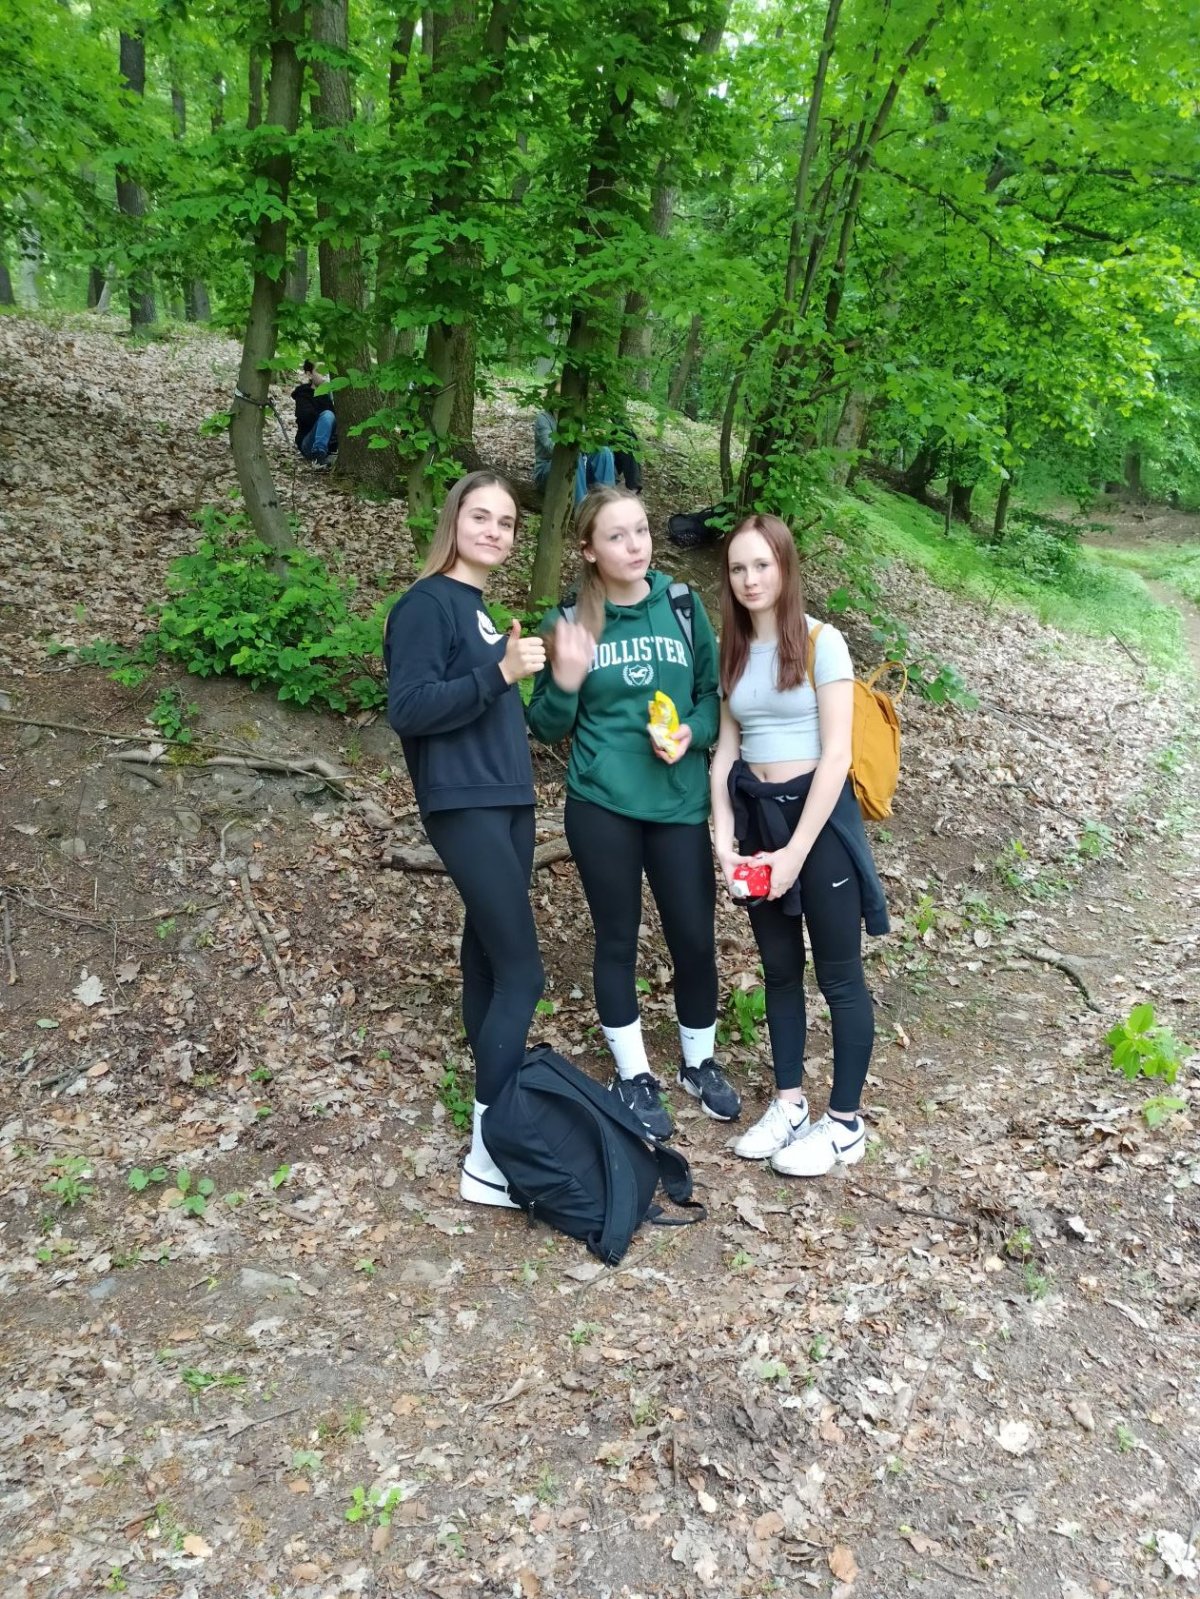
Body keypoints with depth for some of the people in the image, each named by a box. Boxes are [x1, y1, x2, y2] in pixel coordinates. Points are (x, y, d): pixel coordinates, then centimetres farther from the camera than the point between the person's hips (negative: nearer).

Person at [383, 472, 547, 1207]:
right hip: (465, 805, -8)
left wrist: (522, 670, 7)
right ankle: (488, 1151, -3)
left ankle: (495, 1104, 24)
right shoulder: (427, 603, -9)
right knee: (521, 971, -10)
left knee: (490, 952, 13)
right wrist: (499, 673, -24)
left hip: (509, 798, 9)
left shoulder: (485, 607, 16)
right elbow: (408, 709, -19)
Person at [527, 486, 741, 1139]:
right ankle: (633, 1077, 28)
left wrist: (692, 732, -12)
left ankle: (699, 1062, 32)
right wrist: (565, 682, -18)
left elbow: (716, 692, 8)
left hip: (679, 802, 2)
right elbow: (548, 729, 1)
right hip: (601, 805, -1)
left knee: (695, 938, 8)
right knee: (617, 940, 10)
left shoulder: (682, 605, 1)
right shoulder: (569, 621, -3)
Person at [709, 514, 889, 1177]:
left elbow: (836, 754, -14)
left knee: (838, 973, 4)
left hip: (818, 813, -5)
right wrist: (724, 834, -6)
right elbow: (726, 749, 7)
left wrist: (797, 851, -17)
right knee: (779, 968, 14)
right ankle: (789, 1102, 27)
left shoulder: (821, 642, -10)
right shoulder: (731, 649, 7)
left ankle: (846, 1123, 17)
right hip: (754, 813, 6)